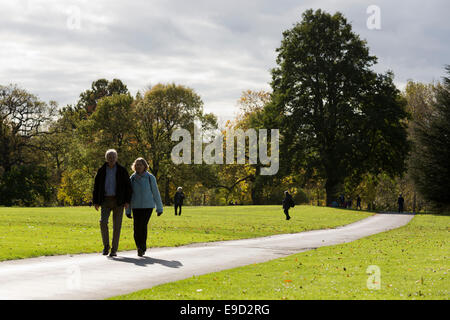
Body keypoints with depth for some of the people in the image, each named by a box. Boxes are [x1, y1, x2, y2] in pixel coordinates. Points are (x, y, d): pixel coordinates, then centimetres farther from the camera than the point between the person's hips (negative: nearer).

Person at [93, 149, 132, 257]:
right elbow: (96, 187, 9)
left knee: (117, 225, -1)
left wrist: (127, 201, -8)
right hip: (105, 201, 1)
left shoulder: (122, 171, 1)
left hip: (118, 201, -1)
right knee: (103, 222, -15)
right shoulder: (101, 171, 6)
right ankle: (106, 245, 3)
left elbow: (128, 186, 1)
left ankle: (114, 249, 7)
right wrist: (95, 202, 3)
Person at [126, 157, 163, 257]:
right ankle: (140, 247, 15)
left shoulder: (150, 178, -2)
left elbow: (156, 193, 3)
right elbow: (128, 195, 9)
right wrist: (128, 210, 8)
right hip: (136, 207, 2)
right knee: (136, 227, -3)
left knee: (143, 226, -13)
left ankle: (142, 248, -2)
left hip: (148, 206, -2)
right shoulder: (132, 178, 5)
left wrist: (159, 208, 4)